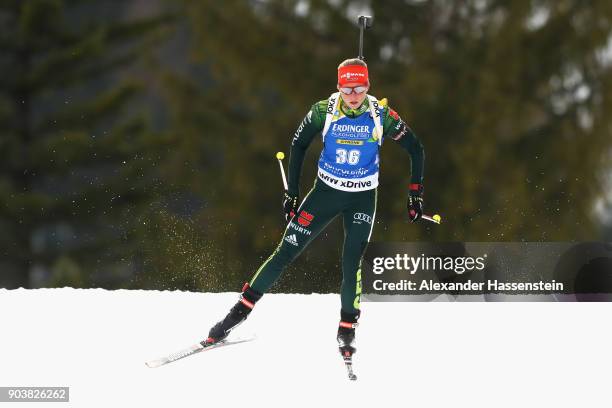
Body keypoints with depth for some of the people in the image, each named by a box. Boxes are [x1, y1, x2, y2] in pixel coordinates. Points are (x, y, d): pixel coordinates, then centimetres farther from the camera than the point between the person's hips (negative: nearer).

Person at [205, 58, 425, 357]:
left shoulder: (381, 116, -15)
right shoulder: (324, 112, -13)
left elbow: (415, 149, -3)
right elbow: (298, 145, 2)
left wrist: (415, 194, -5)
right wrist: (291, 192, 1)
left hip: (362, 199, -1)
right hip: (325, 192, 1)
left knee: (351, 263, -15)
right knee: (285, 253, -2)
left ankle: (347, 330, 2)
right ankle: (242, 309, 6)